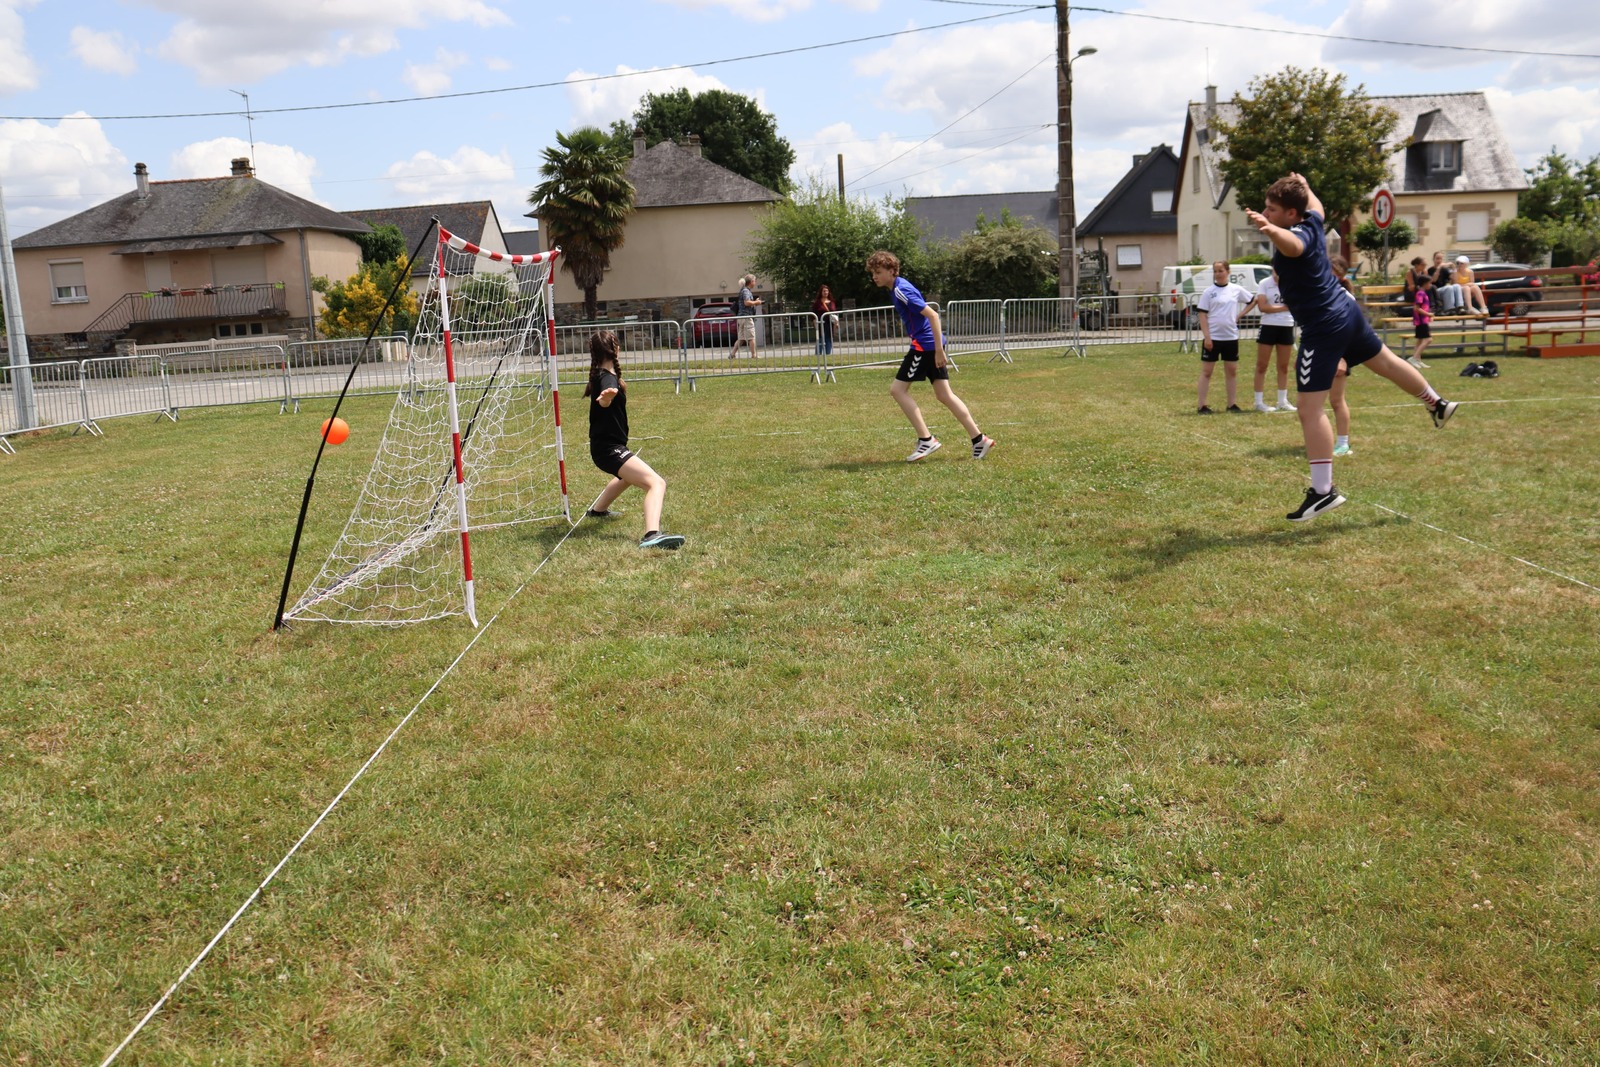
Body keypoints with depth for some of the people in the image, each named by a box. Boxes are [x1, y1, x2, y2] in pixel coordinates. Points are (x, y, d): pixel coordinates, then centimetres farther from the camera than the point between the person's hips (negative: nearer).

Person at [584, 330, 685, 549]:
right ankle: (652, 535, -52)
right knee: (656, 483, -29)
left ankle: (598, 509, 62)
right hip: (609, 447, -11)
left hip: (605, 446, 11)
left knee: (628, 474, 43)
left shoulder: (600, 375, 10)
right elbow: (604, 402, -44)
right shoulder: (607, 377, -19)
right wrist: (607, 396, -67)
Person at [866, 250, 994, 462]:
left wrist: (939, 350, -23)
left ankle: (926, 439, -5)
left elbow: (932, 315, -22)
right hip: (929, 344, 10)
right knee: (944, 394, 11)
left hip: (924, 344, -10)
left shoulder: (901, 291, -16)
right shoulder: (898, 288, 15)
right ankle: (979, 439, 12)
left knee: (897, 389, -5)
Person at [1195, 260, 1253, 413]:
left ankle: (1232, 404, 16)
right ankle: (1202, 406, 3)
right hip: (1213, 337, -3)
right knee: (1206, 371, 1)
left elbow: (1253, 300, 18)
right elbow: (1203, 315, -6)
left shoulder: (1236, 290, 3)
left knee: (1232, 371, 8)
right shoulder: (1209, 291, -4)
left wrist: (1241, 315, 5)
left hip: (1231, 337, 3)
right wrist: (1206, 337, -14)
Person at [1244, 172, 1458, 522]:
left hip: (1322, 329, -10)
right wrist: (1302, 185, 50)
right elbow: (1316, 205, 30)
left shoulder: (1298, 234, -23)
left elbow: (1292, 244, -51)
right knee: (1386, 362, 32)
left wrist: (1270, 229, -72)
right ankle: (1437, 404, 56)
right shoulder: (1311, 220, 3)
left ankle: (1323, 491, -13)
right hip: (1346, 311, 10)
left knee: (1309, 410, -11)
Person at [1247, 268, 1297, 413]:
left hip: (1286, 327, 4)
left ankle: (1283, 401, 18)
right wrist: (1284, 307, -13)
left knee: (1284, 367, 10)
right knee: (1261, 366, -1)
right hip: (1268, 327, -4)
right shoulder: (1264, 284, -5)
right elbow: (1262, 306, -15)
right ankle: (1259, 402, 5)